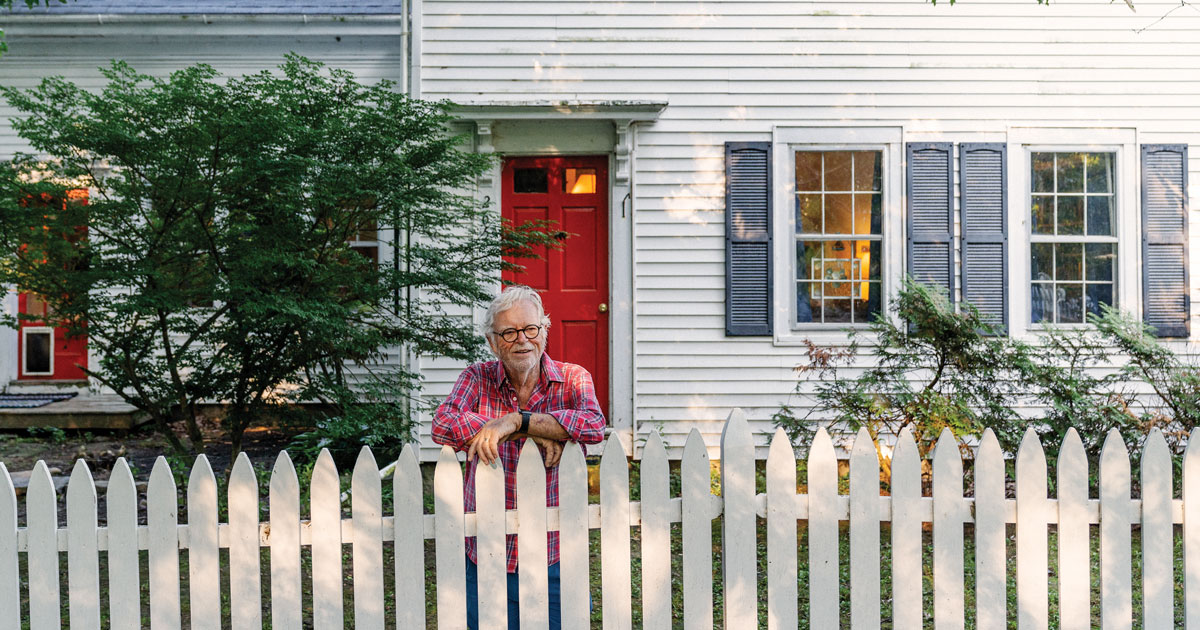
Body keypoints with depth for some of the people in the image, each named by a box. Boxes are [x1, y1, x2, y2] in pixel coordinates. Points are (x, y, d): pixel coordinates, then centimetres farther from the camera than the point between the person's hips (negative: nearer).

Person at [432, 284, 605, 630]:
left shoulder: (573, 379, -1)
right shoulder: (477, 378, 1)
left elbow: (593, 426, -22)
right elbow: (443, 424, -19)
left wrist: (515, 421, -27)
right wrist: (533, 431, -22)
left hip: (553, 559, 0)